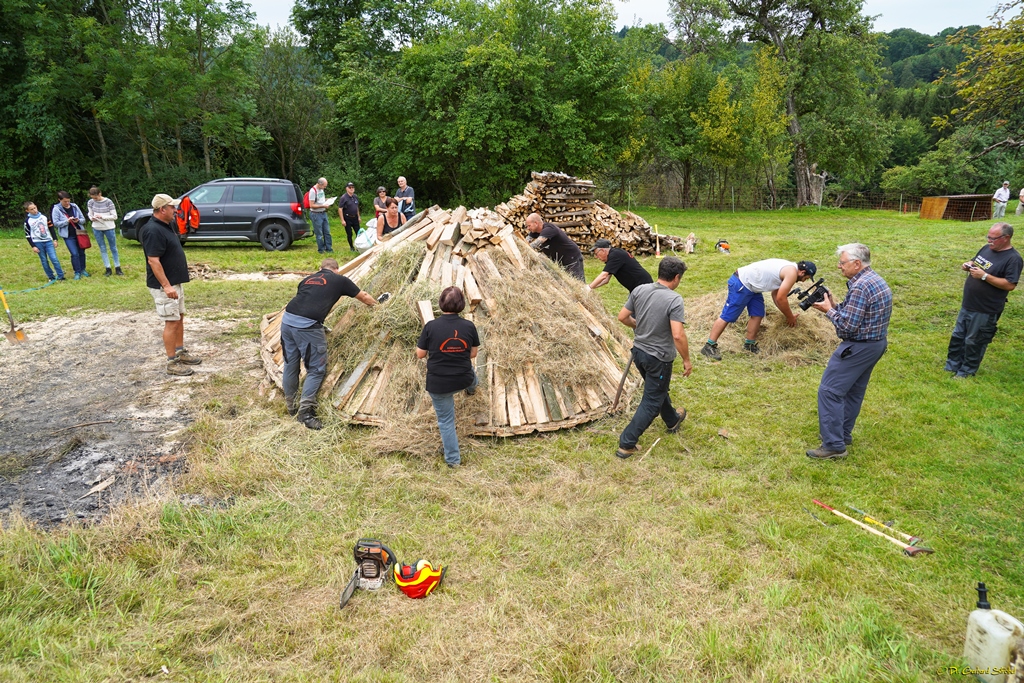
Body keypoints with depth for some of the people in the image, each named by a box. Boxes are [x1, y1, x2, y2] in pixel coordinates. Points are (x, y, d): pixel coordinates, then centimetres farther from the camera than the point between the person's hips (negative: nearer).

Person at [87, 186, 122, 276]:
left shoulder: (108, 202, -12)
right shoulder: (90, 202, -1)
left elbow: (114, 216, -9)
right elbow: (90, 214, 10)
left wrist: (102, 217, -20)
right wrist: (91, 218, -13)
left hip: (109, 228, -3)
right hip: (97, 229, 3)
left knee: (113, 248, 5)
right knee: (102, 249, 7)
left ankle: (117, 267, 14)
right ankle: (108, 268, 13)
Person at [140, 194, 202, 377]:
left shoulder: (166, 226, 10)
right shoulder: (153, 231, -21)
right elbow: (153, 261, -25)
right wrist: (166, 286, -28)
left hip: (175, 282, 10)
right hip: (164, 286, -10)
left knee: (180, 318, 17)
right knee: (171, 322, -5)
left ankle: (181, 352, 29)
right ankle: (172, 363, 1)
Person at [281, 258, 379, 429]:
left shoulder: (307, 279, 24)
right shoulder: (340, 280, 13)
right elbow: (363, 296, 27)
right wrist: (374, 303, 49)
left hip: (287, 319, 6)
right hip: (308, 326, -6)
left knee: (290, 365, 19)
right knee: (316, 369, 7)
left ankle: (291, 406, 34)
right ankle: (305, 412, 4)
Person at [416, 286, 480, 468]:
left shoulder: (431, 326, -17)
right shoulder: (469, 326, -11)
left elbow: (420, 354, -7)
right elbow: (473, 354, 1)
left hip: (438, 383, -2)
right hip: (463, 379, 3)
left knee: (446, 420, 14)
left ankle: (453, 459, 25)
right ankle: (471, 389, 72)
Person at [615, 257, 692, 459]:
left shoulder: (639, 290, -6)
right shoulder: (674, 300, -23)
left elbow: (622, 317, 2)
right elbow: (678, 335, -27)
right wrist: (687, 360, -13)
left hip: (639, 351, 7)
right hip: (659, 358, -7)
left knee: (659, 389, 29)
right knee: (651, 402, 7)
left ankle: (673, 421, 53)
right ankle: (626, 444, 9)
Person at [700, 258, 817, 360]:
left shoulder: (788, 269, 16)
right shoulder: (792, 273, -14)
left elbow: (776, 294, 20)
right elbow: (781, 299, -14)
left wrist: (789, 315, 18)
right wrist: (790, 317, 0)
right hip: (741, 284, -10)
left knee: (758, 314, 12)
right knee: (728, 316, -9)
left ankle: (749, 344, 22)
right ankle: (709, 346, -7)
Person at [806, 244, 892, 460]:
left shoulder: (860, 287, -23)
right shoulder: (875, 279, 10)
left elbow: (848, 325, -24)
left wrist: (829, 310, -10)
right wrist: (834, 305, 3)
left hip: (859, 347, -11)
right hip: (875, 343, 11)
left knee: (829, 391, -8)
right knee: (853, 391, 20)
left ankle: (834, 446, -6)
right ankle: (843, 434, 31)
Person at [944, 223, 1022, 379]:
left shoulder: (1013, 258, -18)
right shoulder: (987, 248, 4)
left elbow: (1010, 285, -24)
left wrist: (984, 276, -27)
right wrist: (968, 265, -2)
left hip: (986, 311, -8)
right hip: (967, 305, 8)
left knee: (974, 342, 5)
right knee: (958, 336, 17)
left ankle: (967, 371, 20)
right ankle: (952, 366, 30)